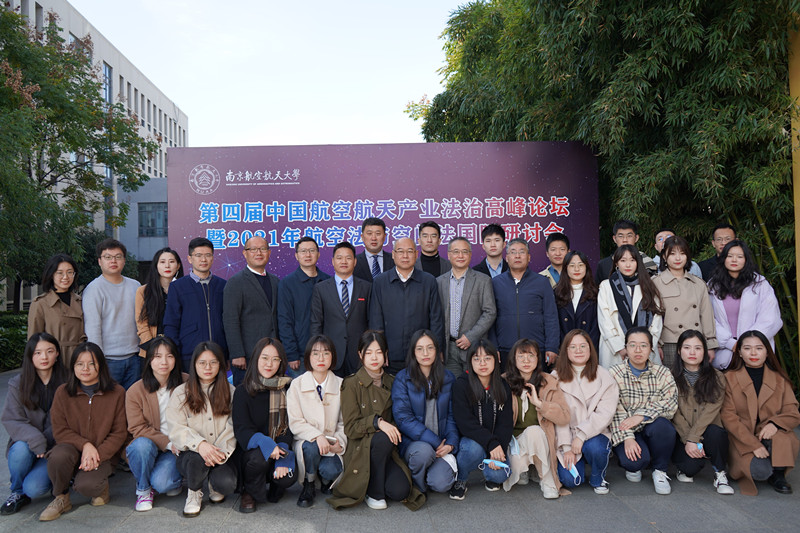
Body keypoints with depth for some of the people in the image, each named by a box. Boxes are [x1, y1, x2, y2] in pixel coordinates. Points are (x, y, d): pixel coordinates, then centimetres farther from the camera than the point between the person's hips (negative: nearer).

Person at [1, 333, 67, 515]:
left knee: (34, 488, -24)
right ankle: (18, 493, -5)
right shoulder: (18, 384, -1)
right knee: (21, 449, -33)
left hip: (55, 448, -2)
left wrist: (46, 442, -14)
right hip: (26, 443, 2)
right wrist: (35, 439, -22)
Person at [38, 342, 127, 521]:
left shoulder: (117, 393, -4)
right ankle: (60, 498, -5)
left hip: (102, 453, -1)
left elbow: (119, 433, -3)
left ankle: (101, 485, 10)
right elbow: (59, 431, -3)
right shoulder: (63, 392, -1)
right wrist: (85, 445, -20)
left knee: (85, 486, -29)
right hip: (73, 448, 2)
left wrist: (98, 455, -17)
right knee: (59, 455, -33)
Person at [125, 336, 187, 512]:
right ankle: (143, 489, -5)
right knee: (142, 444, -34)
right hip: (149, 444, 1)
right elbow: (137, 428, -8)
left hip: (177, 447, -1)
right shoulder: (135, 391, -6)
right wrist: (168, 443, -19)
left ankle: (175, 479, 15)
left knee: (161, 483, -25)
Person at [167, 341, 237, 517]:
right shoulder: (181, 393, 3)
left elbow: (233, 427, -2)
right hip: (190, 453, 0)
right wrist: (200, 444, -26)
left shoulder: (230, 392, 7)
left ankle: (215, 485, 13)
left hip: (222, 454, 1)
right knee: (196, 459, -35)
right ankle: (194, 493, -1)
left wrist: (221, 451, -20)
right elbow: (176, 430, -7)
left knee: (226, 484, -27)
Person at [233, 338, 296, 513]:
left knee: (287, 477, -28)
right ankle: (249, 492, 0)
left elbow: (290, 426, -1)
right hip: (252, 450, -1)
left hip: (281, 448, 1)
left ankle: (274, 491, 12)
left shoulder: (288, 389, 0)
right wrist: (266, 443, -31)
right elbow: (241, 430, -11)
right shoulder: (243, 391, -4)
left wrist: (282, 454, -19)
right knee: (260, 457, -35)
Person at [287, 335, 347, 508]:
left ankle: (326, 482, 12)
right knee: (311, 446, -34)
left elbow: (345, 422, 4)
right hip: (306, 441, 0)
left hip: (331, 444, 1)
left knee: (331, 470, -29)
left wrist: (339, 441, -15)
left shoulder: (341, 385, 2)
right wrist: (317, 436, -25)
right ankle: (309, 486, -4)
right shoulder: (297, 385, -2)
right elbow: (295, 423, -8)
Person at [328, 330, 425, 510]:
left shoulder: (391, 382, 9)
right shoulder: (352, 384, -5)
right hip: (360, 450, -3)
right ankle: (373, 493, -13)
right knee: (382, 439, -35)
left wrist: (392, 427, -4)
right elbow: (350, 428, -9)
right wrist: (377, 421, -25)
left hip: (387, 452, 4)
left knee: (400, 491, -22)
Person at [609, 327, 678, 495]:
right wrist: (627, 438, -24)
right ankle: (633, 466, 10)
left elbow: (670, 404, -10)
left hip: (653, 430, 2)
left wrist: (641, 416, -23)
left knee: (662, 425, -33)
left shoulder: (662, 373, 2)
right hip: (625, 431, -2)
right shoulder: (615, 373, -4)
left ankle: (660, 471, -6)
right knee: (635, 460, -31)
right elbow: (615, 412, -10)